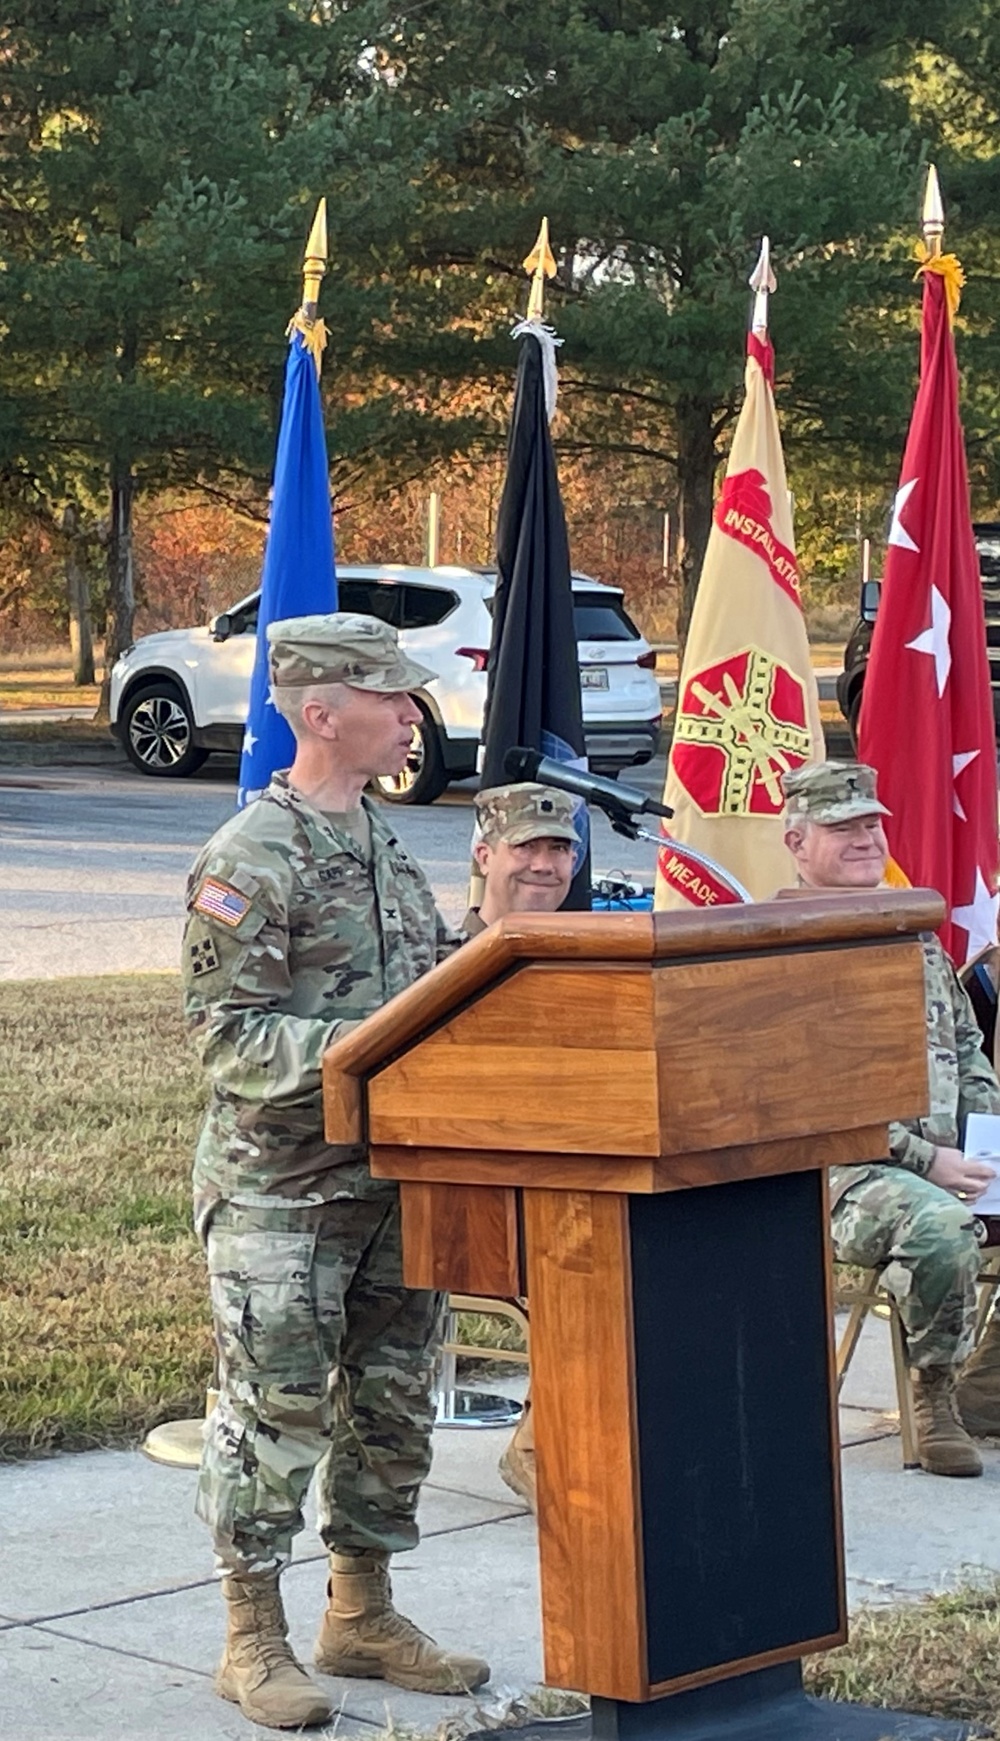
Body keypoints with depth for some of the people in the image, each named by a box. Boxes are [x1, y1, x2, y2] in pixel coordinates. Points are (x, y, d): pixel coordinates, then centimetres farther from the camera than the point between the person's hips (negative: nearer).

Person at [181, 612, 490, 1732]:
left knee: (391, 1405, 13)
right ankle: (254, 1642, 8)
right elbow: (228, 1030, -18)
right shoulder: (250, 860, -14)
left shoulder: (383, 844, 13)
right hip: (280, 1189, -8)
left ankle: (362, 1616, 26)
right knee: (273, 1412, -2)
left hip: (390, 1178, 8)